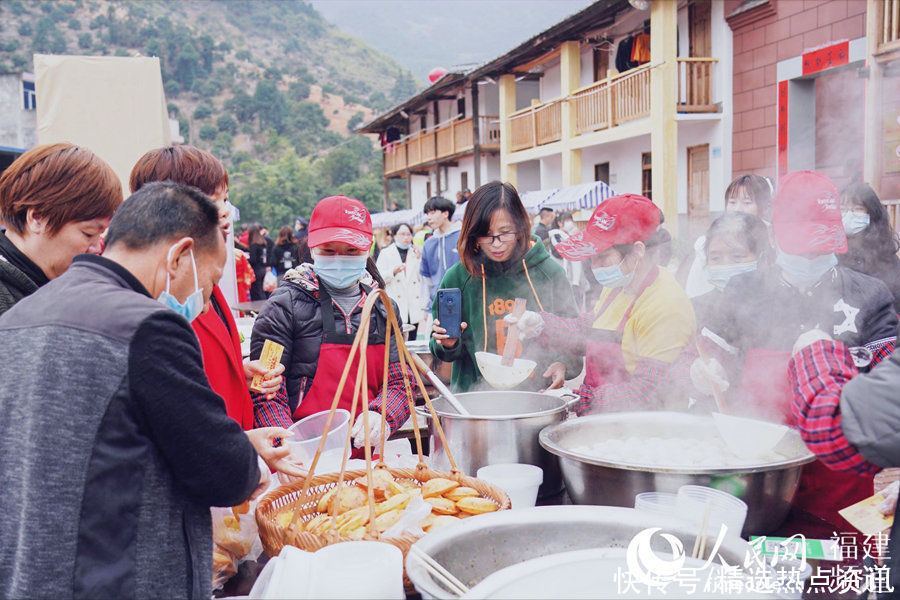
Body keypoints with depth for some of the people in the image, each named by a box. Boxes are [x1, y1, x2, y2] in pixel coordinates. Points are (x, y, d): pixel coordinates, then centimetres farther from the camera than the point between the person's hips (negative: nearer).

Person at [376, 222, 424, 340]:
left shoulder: (416, 253, 16)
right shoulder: (386, 253, 7)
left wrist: (419, 259, -1)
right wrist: (394, 271, -15)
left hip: (413, 307, 3)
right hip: (395, 308, -3)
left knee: (412, 340, 5)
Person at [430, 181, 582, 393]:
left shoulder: (549, 273, 2)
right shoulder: (457, 278, 3)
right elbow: (446, 354, 13)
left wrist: (562, 364, -7)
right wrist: (449, 345, -8)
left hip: (538, 396, -3)